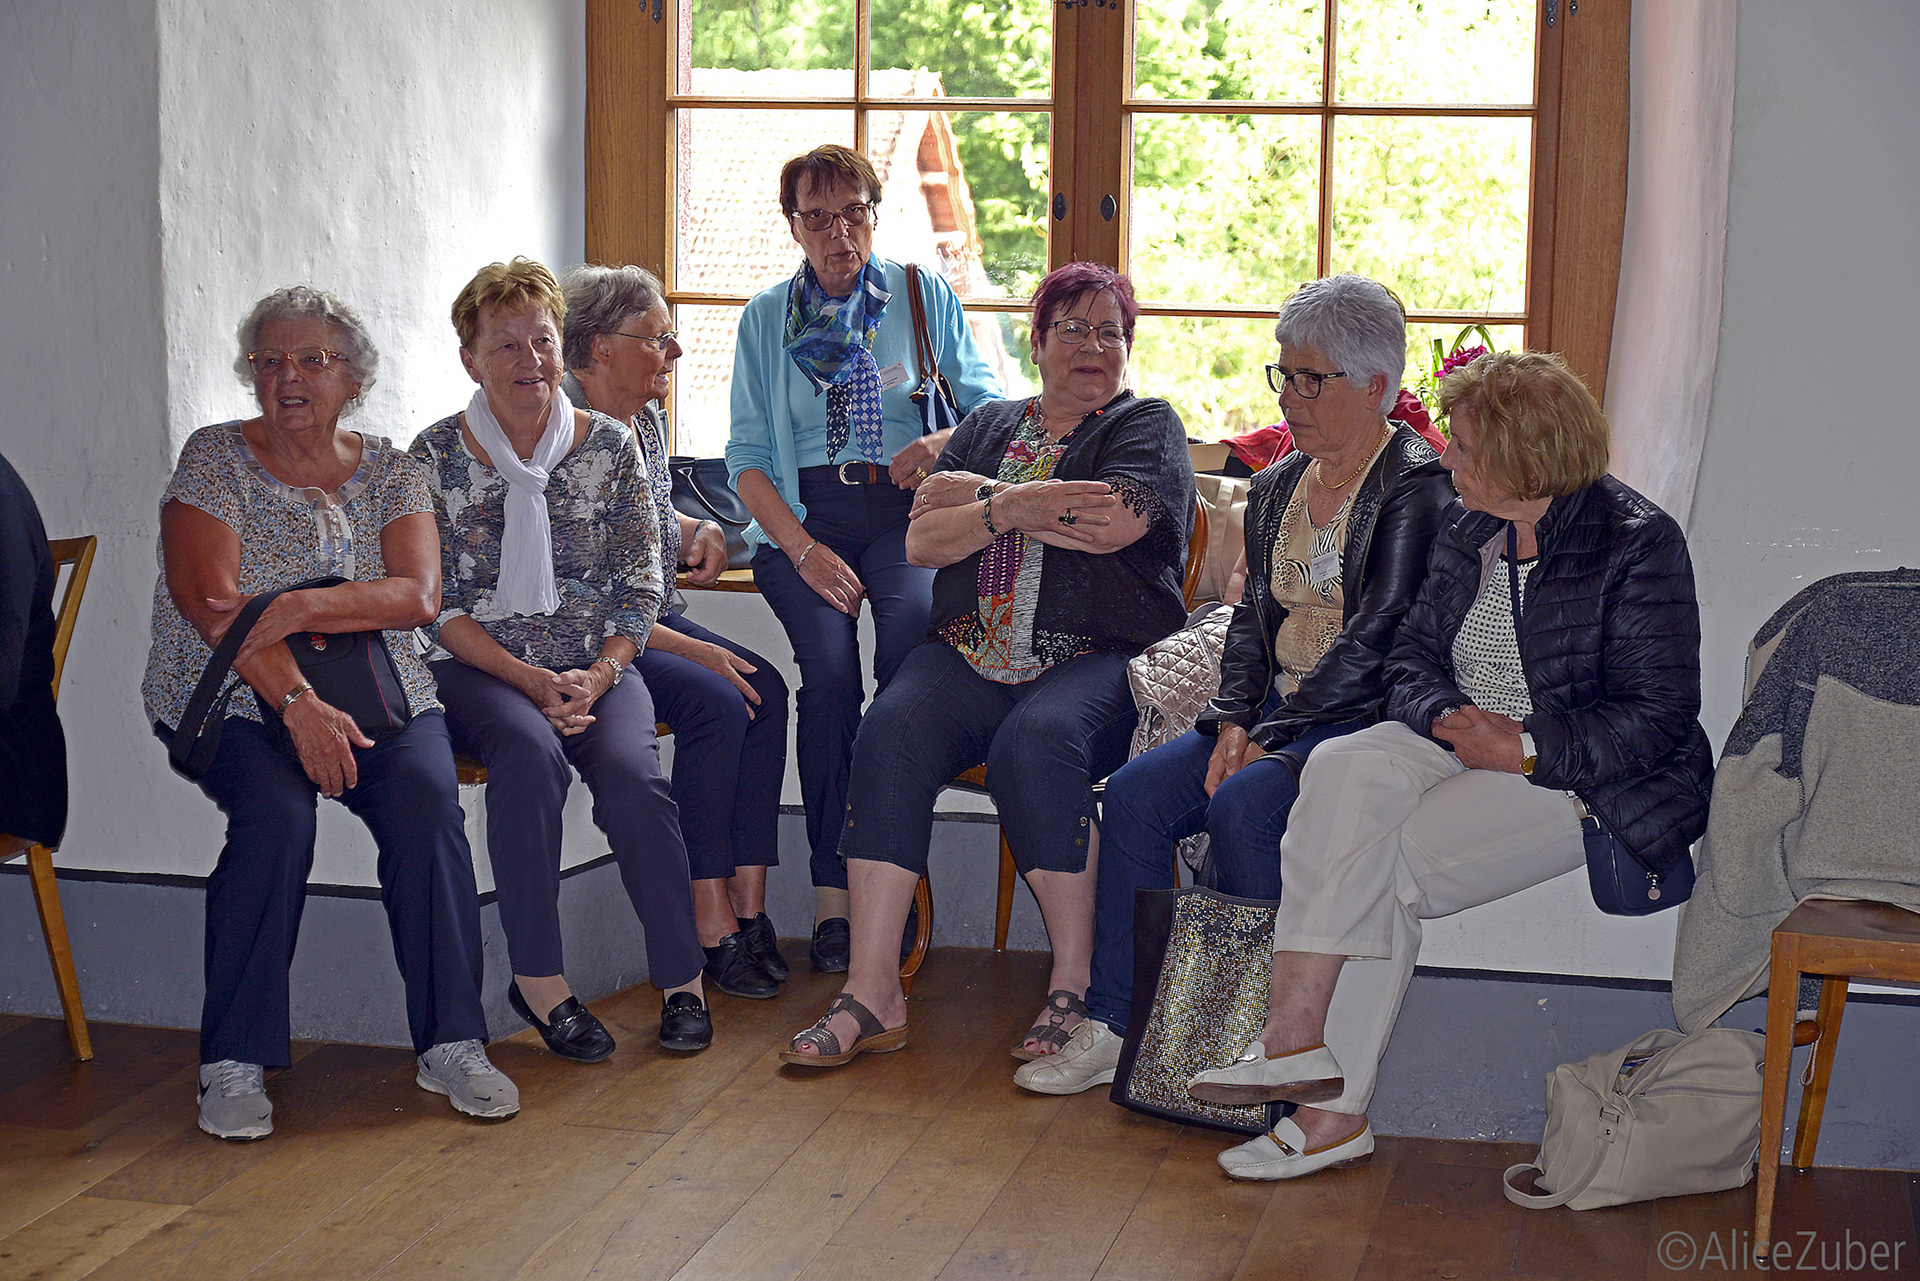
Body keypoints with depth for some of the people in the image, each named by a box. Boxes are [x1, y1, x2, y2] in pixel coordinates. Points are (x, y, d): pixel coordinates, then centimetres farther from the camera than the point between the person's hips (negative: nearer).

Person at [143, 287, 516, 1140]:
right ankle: (234, 1062, -24)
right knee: (276, 813, -32)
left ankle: (451, 1044, -19)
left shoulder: (391, 474, 10)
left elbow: (417, 597, -6)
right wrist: (296, 702, -23)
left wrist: (301, 606, -22)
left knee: (426, 802, -28)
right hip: (234, 696, -2)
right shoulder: (214, 459, 2)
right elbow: (207, 603, -12)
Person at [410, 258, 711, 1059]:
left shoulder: (609, 445, 5)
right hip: (479, 668, -1)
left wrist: (596, 676, -12)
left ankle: (681, 979, -16)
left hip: (595, 668, 2)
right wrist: (531, 681, -15)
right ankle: (539, 980, -25)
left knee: (630, 773, -29)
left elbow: (641, 586, 5)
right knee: (531, 753, -34)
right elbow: (435, 604, -3)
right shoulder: (435, 458, 1)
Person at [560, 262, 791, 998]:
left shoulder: (645, 421, 12)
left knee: (763, 690, -15)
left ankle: (748, 909, -16)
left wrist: (700, 531, 7)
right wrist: (693, 651, -22)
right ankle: (711, 929, -22)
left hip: (653, 619, 8)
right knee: (717, 704, -27)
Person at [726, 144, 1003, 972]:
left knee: (912, 627, -33)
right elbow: (747, 456, 7)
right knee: (829, 663, -28)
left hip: (906, 510, 0)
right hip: (802, 516, 1)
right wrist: (803, 549, -10)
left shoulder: (926, 297, 13)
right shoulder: (766, 320, 14)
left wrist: (943, 442, -14)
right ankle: (832, 893, -24)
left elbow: (990, 410, 11)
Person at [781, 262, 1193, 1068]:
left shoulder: (1148, 427, 11)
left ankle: (1075, 985, -25)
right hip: (971, 654, 4)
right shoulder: (989, 427, 23)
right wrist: (1013, 508, -5)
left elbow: (1113, 523, -11)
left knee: (1037, 740, -35)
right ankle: (872, 991, -29)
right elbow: (922, 541, 11)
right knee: (891, 730, -26)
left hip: (1098, 660, -4)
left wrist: (981, 494, 0)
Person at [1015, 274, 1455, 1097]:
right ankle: (1113, 1027, -11)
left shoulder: (1417, 490, -10)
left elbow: (1373, 643, -17)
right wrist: (1234, 722, -1)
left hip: (1367, 720, -7)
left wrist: (1269, 739, -17)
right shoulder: (1277, 487, 16)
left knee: (1243, 804, -31)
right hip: (1277, 714, 8)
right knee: (1135, 792, -13)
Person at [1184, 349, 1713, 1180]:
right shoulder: (1469, 535, 13)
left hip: (1586, 780, -7)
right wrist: (1448, 718, -12)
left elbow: (1657, 720, -14)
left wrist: (1521, 746, -22)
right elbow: (1412, 660, 12)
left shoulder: (1636, 543, -10)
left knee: (1388, 863, -26)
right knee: (1344, 770, -25)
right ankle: (1299, 1039, -30)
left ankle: (1334, 1105, -19)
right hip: (1467, 747, 7)